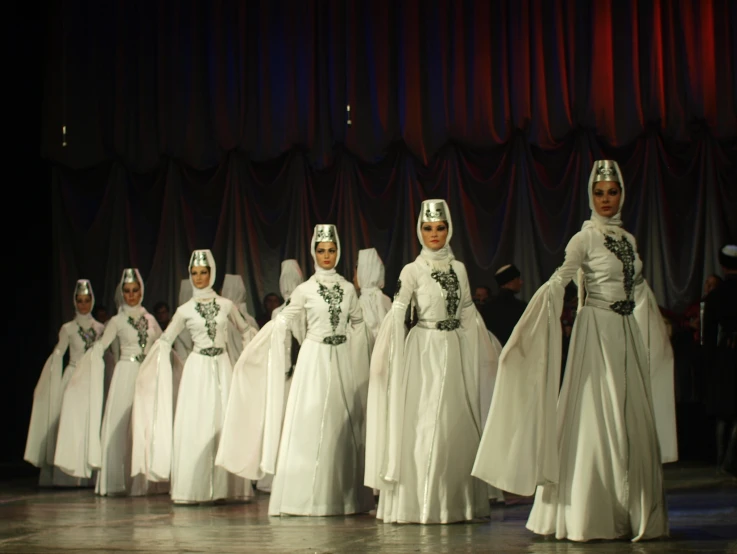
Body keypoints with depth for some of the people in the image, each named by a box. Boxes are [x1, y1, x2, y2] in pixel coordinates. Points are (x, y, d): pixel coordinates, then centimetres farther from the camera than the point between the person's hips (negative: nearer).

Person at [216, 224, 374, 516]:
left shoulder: (348, 289, 9)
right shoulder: (305, 290, 0)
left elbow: (358, 324, 19)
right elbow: (282, 323, 3)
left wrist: (370, 358, 23)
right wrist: (250, 352, 0)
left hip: (343, 362, 3)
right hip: (315, 360, -3)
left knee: (343, 425, 2)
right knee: (310, 425, -5)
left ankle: (342, 496, 8)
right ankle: (306, 496, -1)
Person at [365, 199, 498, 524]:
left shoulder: (458, 268, 11)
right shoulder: (412, 271, -2)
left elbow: (469, 313, 16)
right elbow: (396, 314, -7)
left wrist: (485, 351, 15)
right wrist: (385, 357, -17)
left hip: (457, 351, 4)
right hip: (425, 351, -4)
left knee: (459, 424, 3)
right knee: (425, 424, -6)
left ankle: (456, 501, 11)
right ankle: (420, 503, -1)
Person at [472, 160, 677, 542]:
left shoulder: (628, 239, 13)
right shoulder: (586, 238, -5)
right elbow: (560, 279, -20)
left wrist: (656, 335, 27)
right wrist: (543, 299, -38)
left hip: (629, 335, 6)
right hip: (597, 331, -6)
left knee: (632, 421, 6)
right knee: (597, 420, -7)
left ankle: (632, 512, 13)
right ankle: (590, 515, -1)